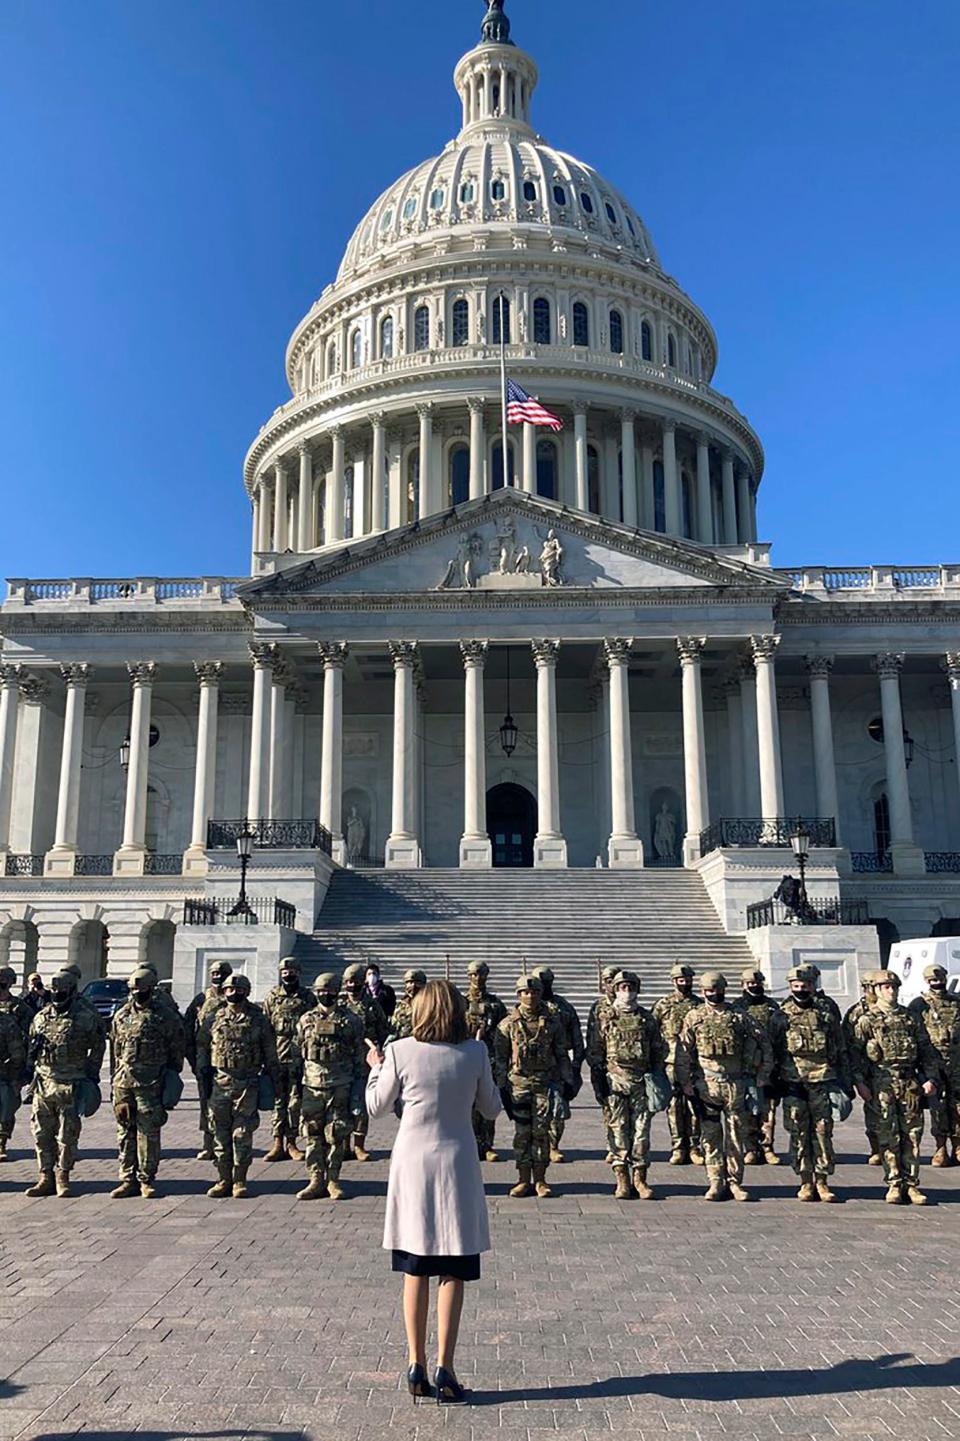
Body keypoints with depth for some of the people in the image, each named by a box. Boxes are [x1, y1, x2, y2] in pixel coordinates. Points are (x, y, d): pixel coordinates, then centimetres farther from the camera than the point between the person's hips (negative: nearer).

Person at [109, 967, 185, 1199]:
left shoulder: (166, 1017, -2)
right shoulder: (121, 1016, 10)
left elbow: (176, 1052, 1)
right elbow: (115, 1049, 16)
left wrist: (172, 1082, -1)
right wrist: (116, 1079, 12)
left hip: (151, 1084, -4)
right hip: (123, 1082, 4)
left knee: (148, 1133, -1)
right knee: (125, 1132, 8)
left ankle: (147, 1180, 8)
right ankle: (128, 1179, 17)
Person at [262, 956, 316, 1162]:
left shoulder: (308, 997, 5)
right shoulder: (272, 996, 6)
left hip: (299, 1058, 0)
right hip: (277, 1056, 0)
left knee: (296, 1101, 3)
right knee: (278, 1101, 5)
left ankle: (291, 1143, 13)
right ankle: (278, 1143, 12)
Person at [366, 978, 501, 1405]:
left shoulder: (400, 1052, -8)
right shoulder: (474, 1052, -7)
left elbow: (376, 1107, 4)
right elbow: (491, 1109, 5)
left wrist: (376, 1067, 19)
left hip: (412, 1164, 1)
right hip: (456, 1164, -1)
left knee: (415, 1272, 12)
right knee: (453, 1273, 7)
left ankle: (416, 1367, 16)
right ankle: (444, 1369, 7)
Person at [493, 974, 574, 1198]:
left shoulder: (552, 1022, 6)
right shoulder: (508, 1024, 3)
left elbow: (562, 1055, 10)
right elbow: (499, 1057, 5)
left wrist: (568, 1082, 5)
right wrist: (501, 1087, 0)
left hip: (545, 1082, 0)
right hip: (518, 1083, 0)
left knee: (541, 1131, 0)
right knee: (522, 1132, 2)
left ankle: (540, 1179, 10)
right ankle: (524, 1180, 11)